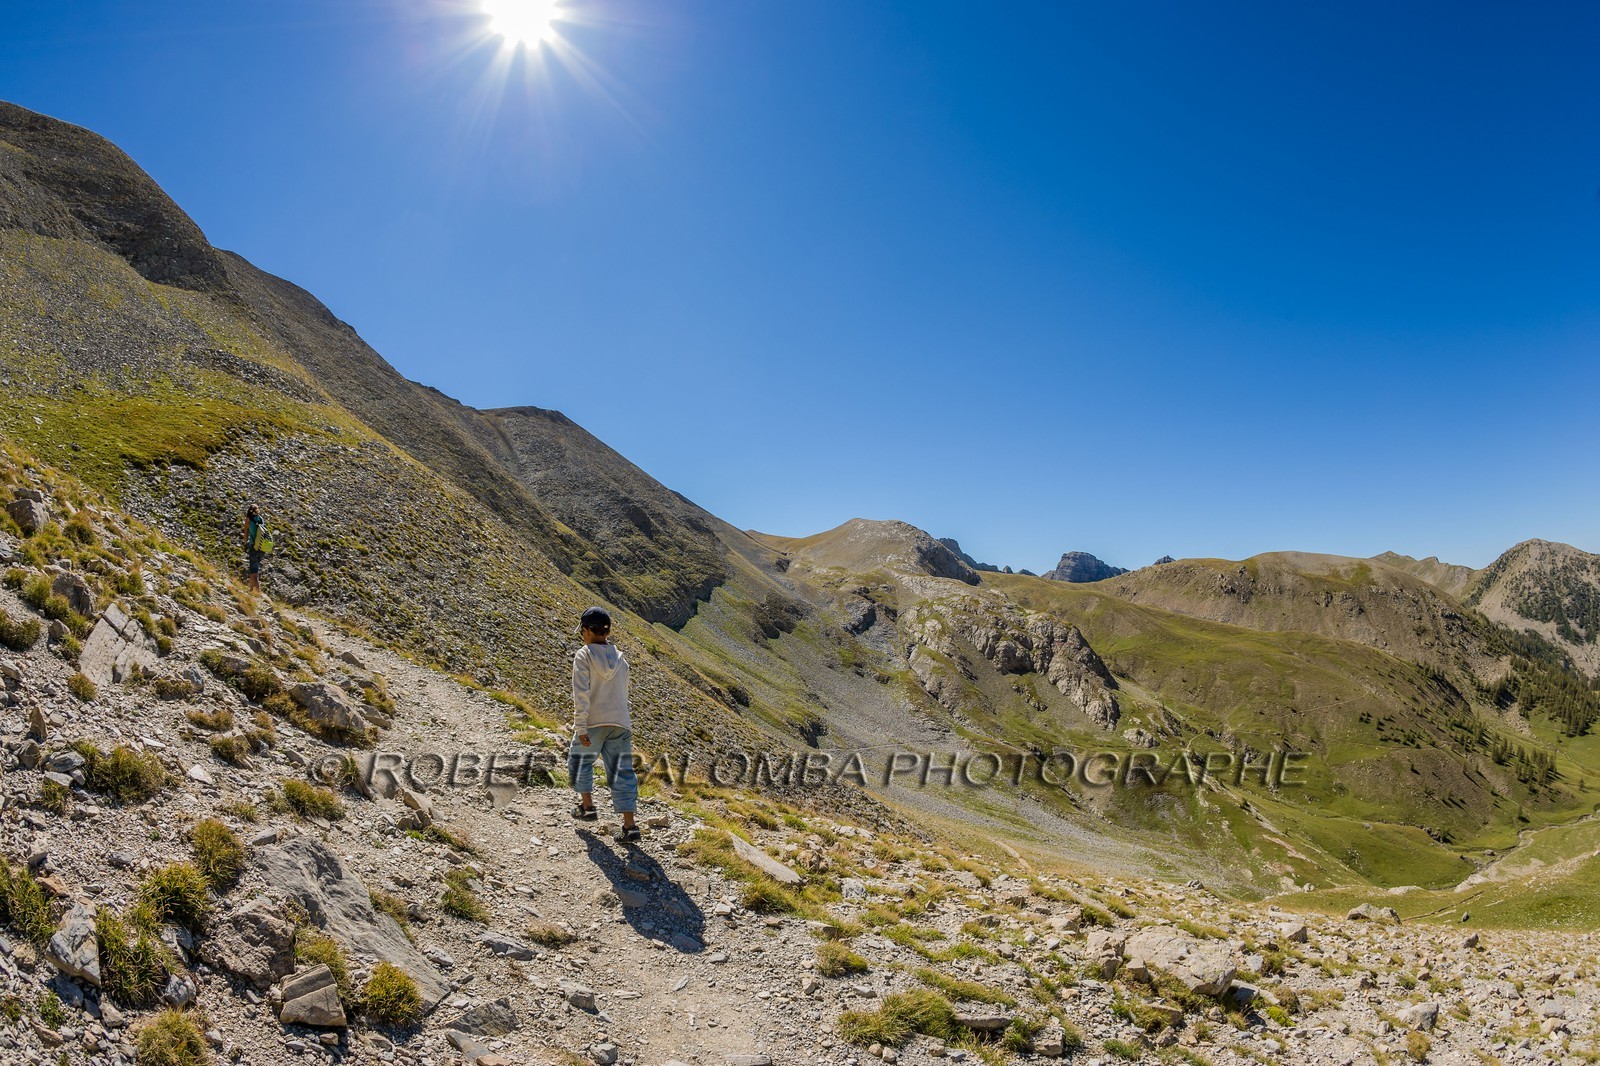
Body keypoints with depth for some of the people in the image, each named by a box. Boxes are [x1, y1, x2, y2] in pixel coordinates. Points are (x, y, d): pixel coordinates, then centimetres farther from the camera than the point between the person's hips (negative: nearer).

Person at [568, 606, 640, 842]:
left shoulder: (584, 656, -7)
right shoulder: (620, 658, 8)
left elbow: (581, 694, -14)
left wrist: (580, 727, -13)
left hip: (592, 722, -4)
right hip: (621, 723, 4)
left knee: (581, 761, 24)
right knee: (621, 772, 5)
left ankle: (587, 806, 28)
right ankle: (629, 825, -1)